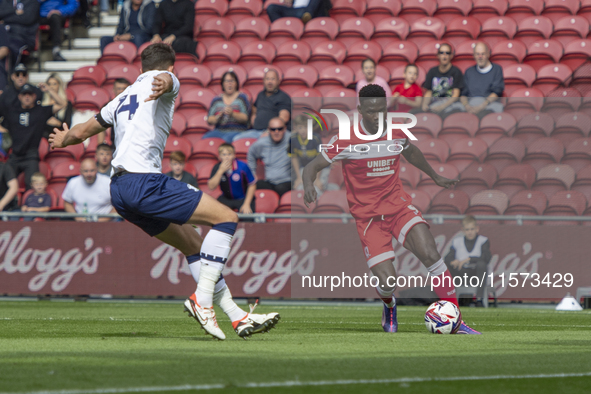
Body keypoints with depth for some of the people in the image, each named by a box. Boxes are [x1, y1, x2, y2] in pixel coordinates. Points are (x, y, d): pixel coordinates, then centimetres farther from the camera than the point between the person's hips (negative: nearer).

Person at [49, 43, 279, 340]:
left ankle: (237, 317, 11)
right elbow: (165, 78, -21)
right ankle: (202, 298, -17)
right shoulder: (162, 79, 7)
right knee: (226, 218, -8)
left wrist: (62, 139, 58)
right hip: (143, 180, -9)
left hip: (120, 190, 9)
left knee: (193, 245, 14)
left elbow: (82, 131, 36)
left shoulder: (124, 97, 28)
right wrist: (163, 85, -45)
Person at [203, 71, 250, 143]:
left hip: (237, 131, -3)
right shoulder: (216, 100, 17)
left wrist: (232, 114, -19)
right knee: (205, 138, -29)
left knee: (226, 139, -37)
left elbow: (245, 118, -1)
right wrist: (219, 116, -12)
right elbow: (210, 120, 9)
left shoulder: (241, 97, 8)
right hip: (219, 131, 3)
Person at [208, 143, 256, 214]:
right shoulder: (217, 168, -9)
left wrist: (246, 204, -11)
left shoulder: (242, 167, -17)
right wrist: (221, 171, -27)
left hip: (243, 198, -2)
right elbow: (211, 187, -18)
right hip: (226, 198, 2)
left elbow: (252, 185, -7)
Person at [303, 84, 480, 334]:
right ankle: (389, 306, 27)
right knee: (387, 282, -14)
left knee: (430, 254, -22)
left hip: (399, 206, 3)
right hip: (368, 217, -3)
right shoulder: (345, 142, -14)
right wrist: (308, 186, -32)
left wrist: (435, 177, 35)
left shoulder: (397, 134, -1)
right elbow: (312, 166, -8)